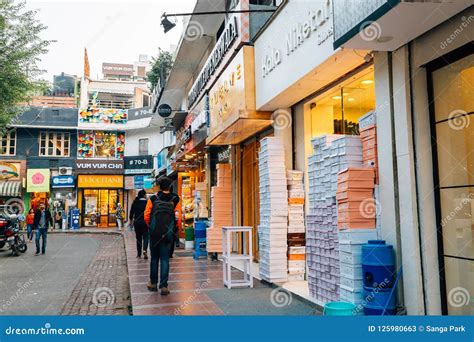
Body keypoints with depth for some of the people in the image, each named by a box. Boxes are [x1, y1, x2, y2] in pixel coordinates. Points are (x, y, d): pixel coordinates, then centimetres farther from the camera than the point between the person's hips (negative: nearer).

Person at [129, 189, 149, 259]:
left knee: (138, 238, 12)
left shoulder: (135, 203, 1)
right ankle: (145, 249, -21)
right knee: (145, 237, 3)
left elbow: (131, 212, 6)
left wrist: (131, 220, 19)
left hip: (137, 222, 3)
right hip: (145, 222, -3)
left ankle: (139, 254, 16)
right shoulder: (147, 202, -9)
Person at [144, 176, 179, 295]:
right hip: (168, 234, 0)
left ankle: (153, 283, 25)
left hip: (154, 233, 1)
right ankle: (163, 286, 2)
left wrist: (150, 227, 13)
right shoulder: (175, 200, -2)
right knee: (165, 259, 5)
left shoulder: (153, 199, -2)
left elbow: (146, 215, -4)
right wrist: (174, 229, 12)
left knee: (154, 258, 15)